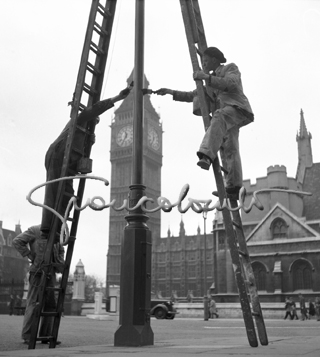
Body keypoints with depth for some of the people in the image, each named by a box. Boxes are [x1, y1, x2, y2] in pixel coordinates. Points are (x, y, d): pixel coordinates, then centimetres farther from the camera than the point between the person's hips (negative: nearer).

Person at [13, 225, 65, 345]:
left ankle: (45, 335, 11)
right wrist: (31, 256, -11)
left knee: (50, 305, 5)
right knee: (33, 303, -6)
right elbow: (17, 241, -10)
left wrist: (60, 263, 8)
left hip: (50, 273, 7)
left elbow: (60, 249, 26)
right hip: (38, 271, -7)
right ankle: (27, 336, -1)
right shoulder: (35, 230, -6)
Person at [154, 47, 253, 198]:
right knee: (228, 149, -11)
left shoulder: (231, 68, 15)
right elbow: (192, 96, 34)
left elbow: (232, 85, -8)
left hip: (236, 108, -6)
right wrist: (171, 92, 23)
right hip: (223, 117, 6)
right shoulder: (211, 82, 35)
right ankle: (234, 187, -21)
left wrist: (207, 77, -13)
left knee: (218, 118, -37)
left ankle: (206, 156, -55)